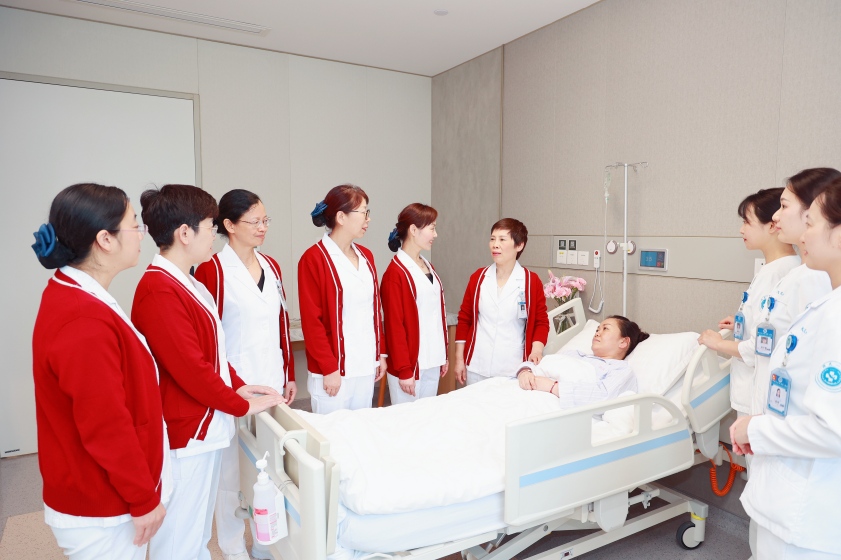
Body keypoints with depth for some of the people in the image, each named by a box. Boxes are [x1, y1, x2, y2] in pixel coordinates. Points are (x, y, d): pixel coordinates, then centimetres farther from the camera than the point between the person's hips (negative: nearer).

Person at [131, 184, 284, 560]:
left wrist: (238, 386, 4)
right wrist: (242, 405, -10)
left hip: (206, 427, 9)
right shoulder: (159, 292, -22)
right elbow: (190, 370, -22)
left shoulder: (185, 283, 9)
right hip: (185, 434, -9)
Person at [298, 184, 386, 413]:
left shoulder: (366, 256, 10)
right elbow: (311, 320, -13)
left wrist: (381, 353, 12)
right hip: (334, 369, -6)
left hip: (367, 366, 6)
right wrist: (329, 368, -14)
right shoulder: (314, 259, -11)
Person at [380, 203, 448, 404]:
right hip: (410, 364, -7)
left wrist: (444, 356, 15)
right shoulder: (396, 273, -13)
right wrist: (404, 370, -15)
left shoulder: (429, 267, 12)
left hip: (433, 362, 7)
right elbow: (394, 325, -15)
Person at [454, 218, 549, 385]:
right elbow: (464, 319, 7)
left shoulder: (531, 281, -4)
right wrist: (459, 359, 5)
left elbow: (541, 322, 2)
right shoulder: (478, 278, 3)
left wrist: (536, 351, -16)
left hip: (512, 370, -2)